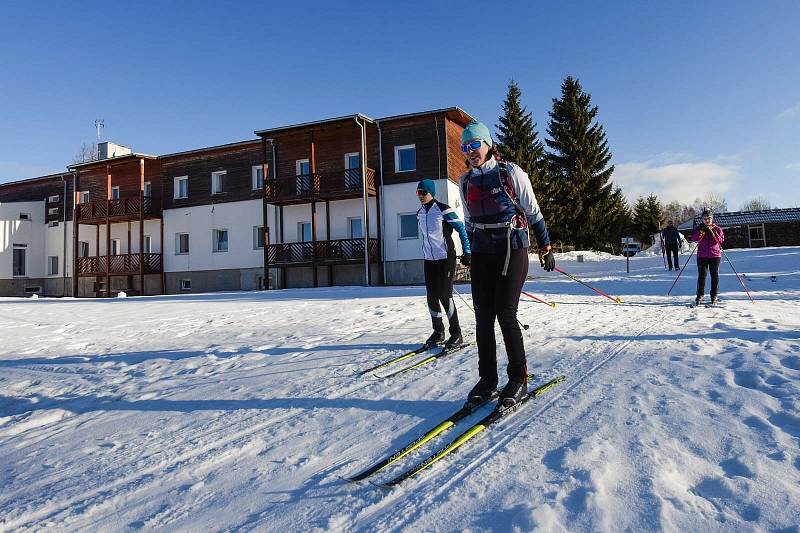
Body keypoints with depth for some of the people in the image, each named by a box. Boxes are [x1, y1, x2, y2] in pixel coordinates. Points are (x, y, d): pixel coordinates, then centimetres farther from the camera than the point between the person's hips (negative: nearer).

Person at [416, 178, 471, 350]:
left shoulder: (443, 210, -11)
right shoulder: (420, 213, 9)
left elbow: (462, 229, -9)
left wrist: (467, 252, -12)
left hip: (446, 258, -6)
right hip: (429, 259, 6)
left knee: (445, 295, -8)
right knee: (431, 297, 6)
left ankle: (456, 334, 4)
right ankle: (438, 332, 20)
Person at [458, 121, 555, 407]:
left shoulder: (510, 172, -5)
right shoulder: (465, 182, 10)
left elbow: (533, 212, -1)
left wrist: (545, 247, -1)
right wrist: (469, 252, 21)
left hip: (512, 250, -5)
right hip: (482, 254, 5)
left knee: (505, 314, -10)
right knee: (483, 317, 1)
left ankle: (519, 378, 5)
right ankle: (487, 378, 12)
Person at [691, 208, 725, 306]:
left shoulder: (717, 229, 5)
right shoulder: (699, 228, 7)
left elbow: (721, 240, -7)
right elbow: (694, 238, -8)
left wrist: (712, 232, -16)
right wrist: (701, 232, -23)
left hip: (715, 255, 0)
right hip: (702, 256, 0)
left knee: (715, 276, 5)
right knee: (701, 275, -3)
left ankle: (714, 296, 14)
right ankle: (699, 295, 5)